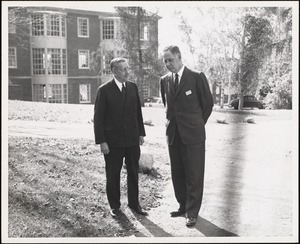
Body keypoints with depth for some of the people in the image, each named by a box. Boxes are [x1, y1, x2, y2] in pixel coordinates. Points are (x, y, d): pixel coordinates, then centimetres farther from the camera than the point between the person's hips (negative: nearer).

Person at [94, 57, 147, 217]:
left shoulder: (133, 87, 6)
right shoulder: (104, 90, -8)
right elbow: (98, 118, -8)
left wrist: (141, 132, 8)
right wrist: (101, 141, -12)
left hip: (132, 140, 4)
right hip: (113, 141, -4)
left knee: (134, 173, 12)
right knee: (113, 175, 7)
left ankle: (134, 203, 26)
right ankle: (114, 205, 22)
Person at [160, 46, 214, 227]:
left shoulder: (197, 77, -7)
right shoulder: (164, 80, 8)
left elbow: (208, 102, 2)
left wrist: (198, 123, 9)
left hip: (193, 134, -5)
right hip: (173, 135, 5)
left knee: (194, 175, -1)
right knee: (177, 174, 12)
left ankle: (192, 213, 7)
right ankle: (183, 205, 26)